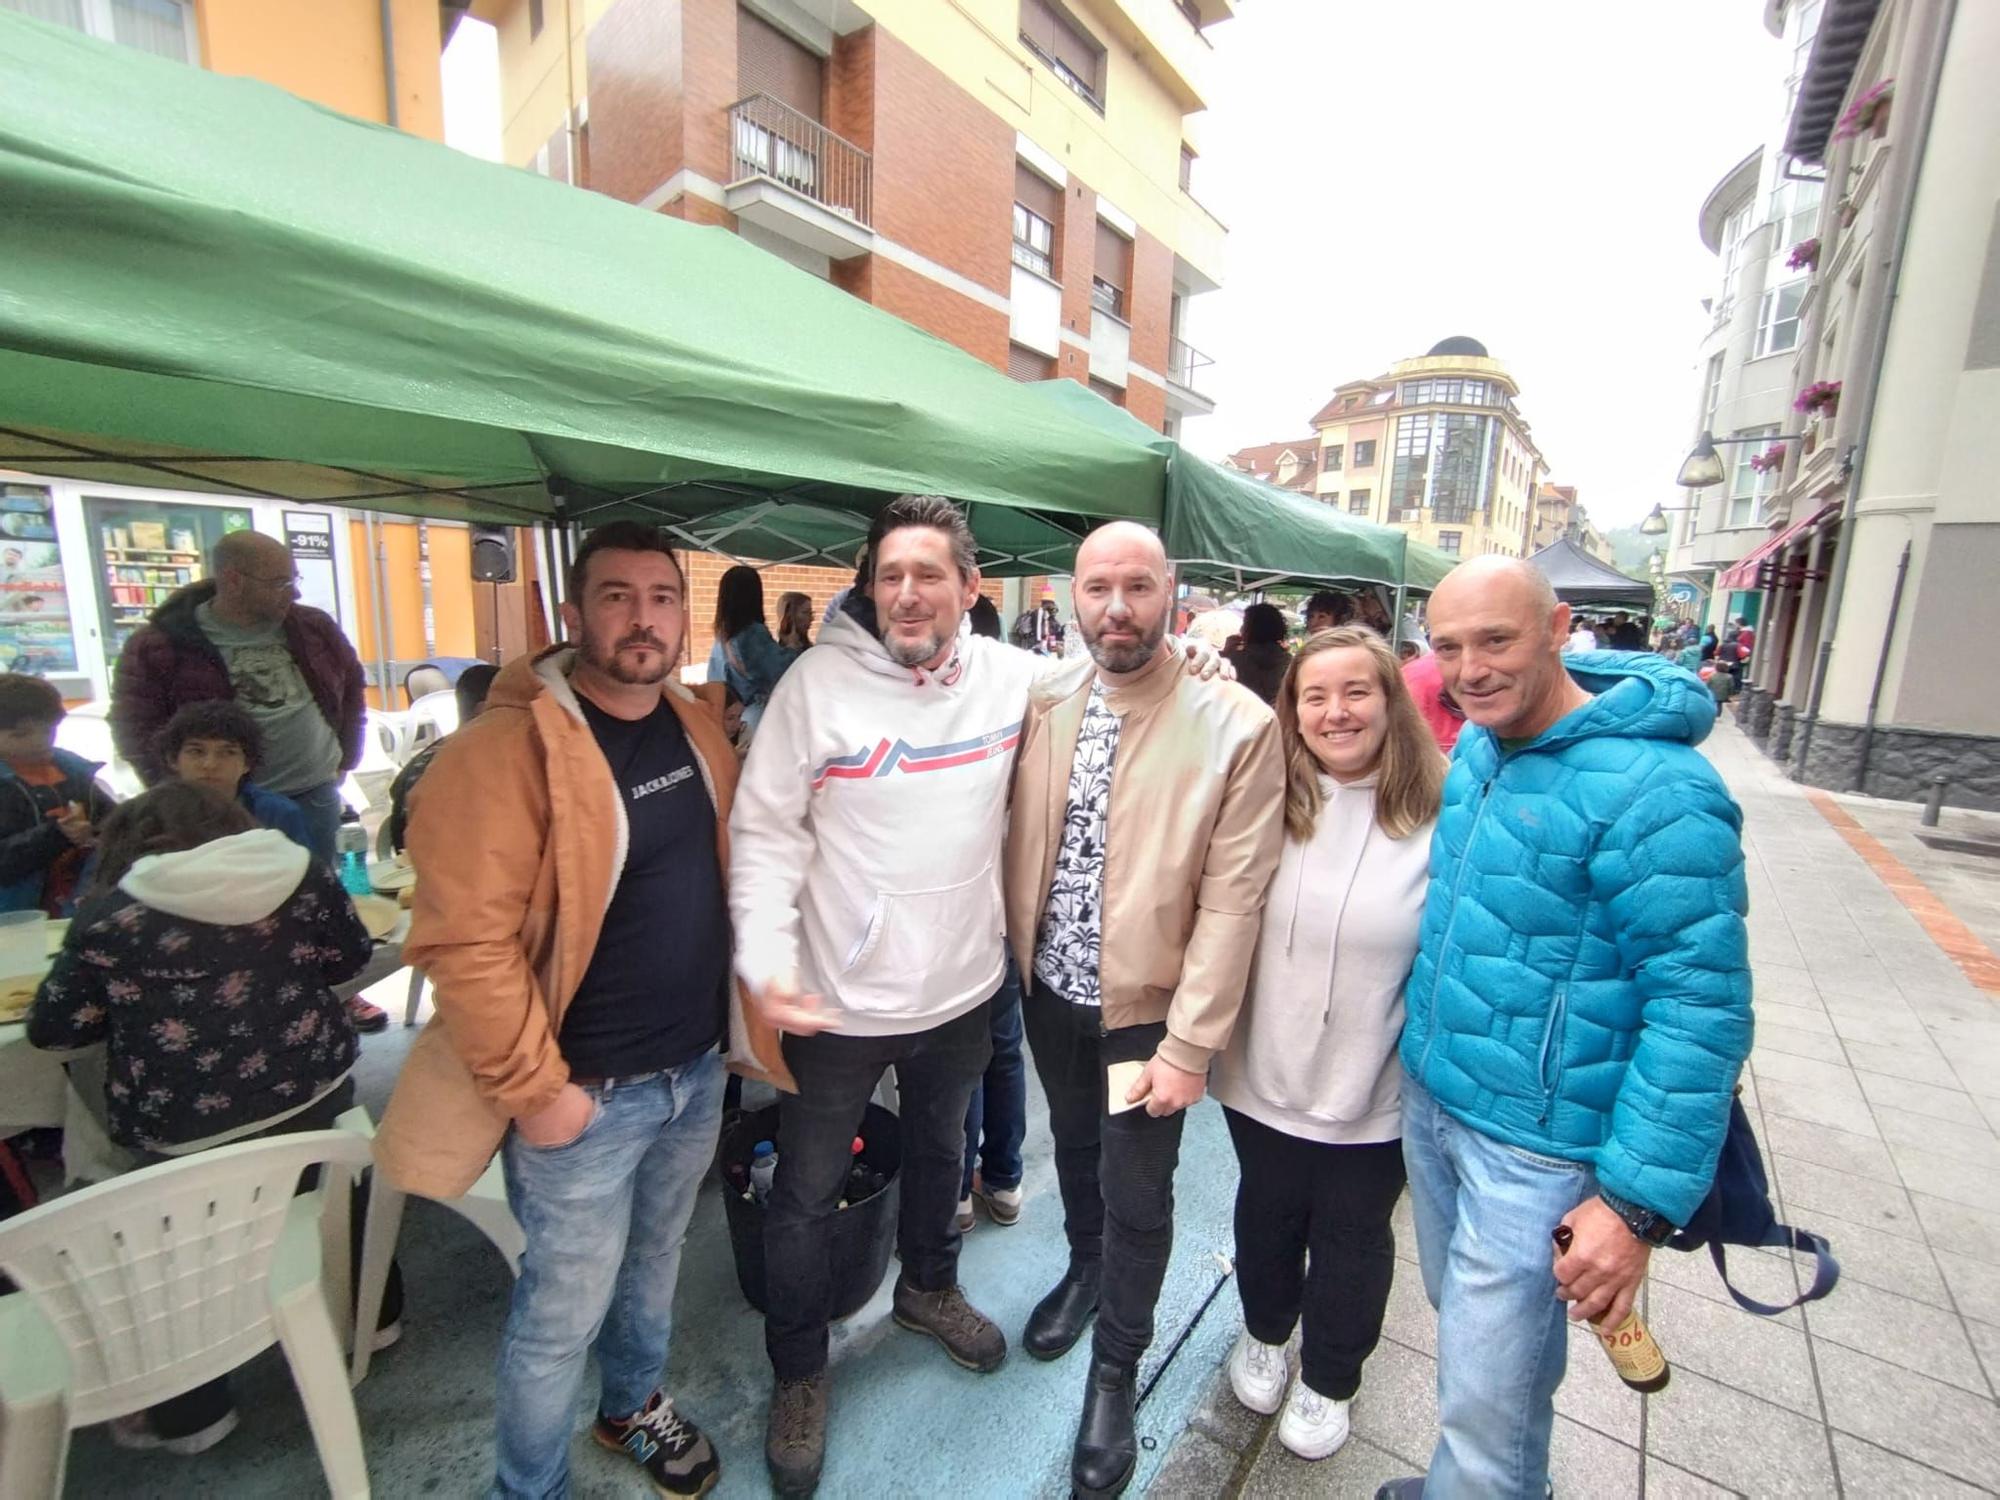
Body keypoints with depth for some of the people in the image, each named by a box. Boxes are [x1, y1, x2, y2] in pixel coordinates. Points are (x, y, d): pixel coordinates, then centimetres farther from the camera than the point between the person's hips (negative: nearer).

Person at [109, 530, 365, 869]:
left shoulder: (313, 626, 4)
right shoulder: (160, 646, -7)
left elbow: (352, 682, 16)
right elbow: (135, 728, -5)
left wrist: (346, 757, 12)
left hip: (316, 798, 3)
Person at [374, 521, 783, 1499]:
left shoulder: (698, 726, 2)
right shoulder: (507, 749, -20)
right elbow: (464, 941, -22)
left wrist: (737, 1019, 9)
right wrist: (536, 1090, -17)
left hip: (699, 1068, 7)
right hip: (585, 1093, -6)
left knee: (655, 1260, 28)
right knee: (565, 1312, 14)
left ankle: (633, 1404, 55)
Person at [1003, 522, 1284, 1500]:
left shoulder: (1238, 727, -18)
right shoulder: (1043, 706, -6)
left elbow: (1232, 900, -18)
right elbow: (1017, 847, 2)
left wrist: (1190, 1044, -16)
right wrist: (1017, 964, 3)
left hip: (1147, 1008, -4)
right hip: (1051, 991, 4)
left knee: (1137, 1198, 14)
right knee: (1073, 1145, 27)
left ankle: (1116, 1372, 42)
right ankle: (1084, 1269, 58)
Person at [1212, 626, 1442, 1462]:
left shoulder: (1439, 817, -15)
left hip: (1374, 1095, -1)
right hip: (1263, 1075, 2)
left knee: (1352, 1239, 21)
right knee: (1267, 1215, 24)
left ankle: (1329, 1380, 50)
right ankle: (1264, 1333, 54)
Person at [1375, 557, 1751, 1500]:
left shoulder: (1654, 791, -23)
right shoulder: (1476, 745, 2)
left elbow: (1700, 1008, -20)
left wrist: (1639, 1201, -19)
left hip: (1535, 1147, -7)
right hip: (1430, 1098, 7)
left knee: (1485, 1411, 8)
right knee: (1465, 1318, 27)